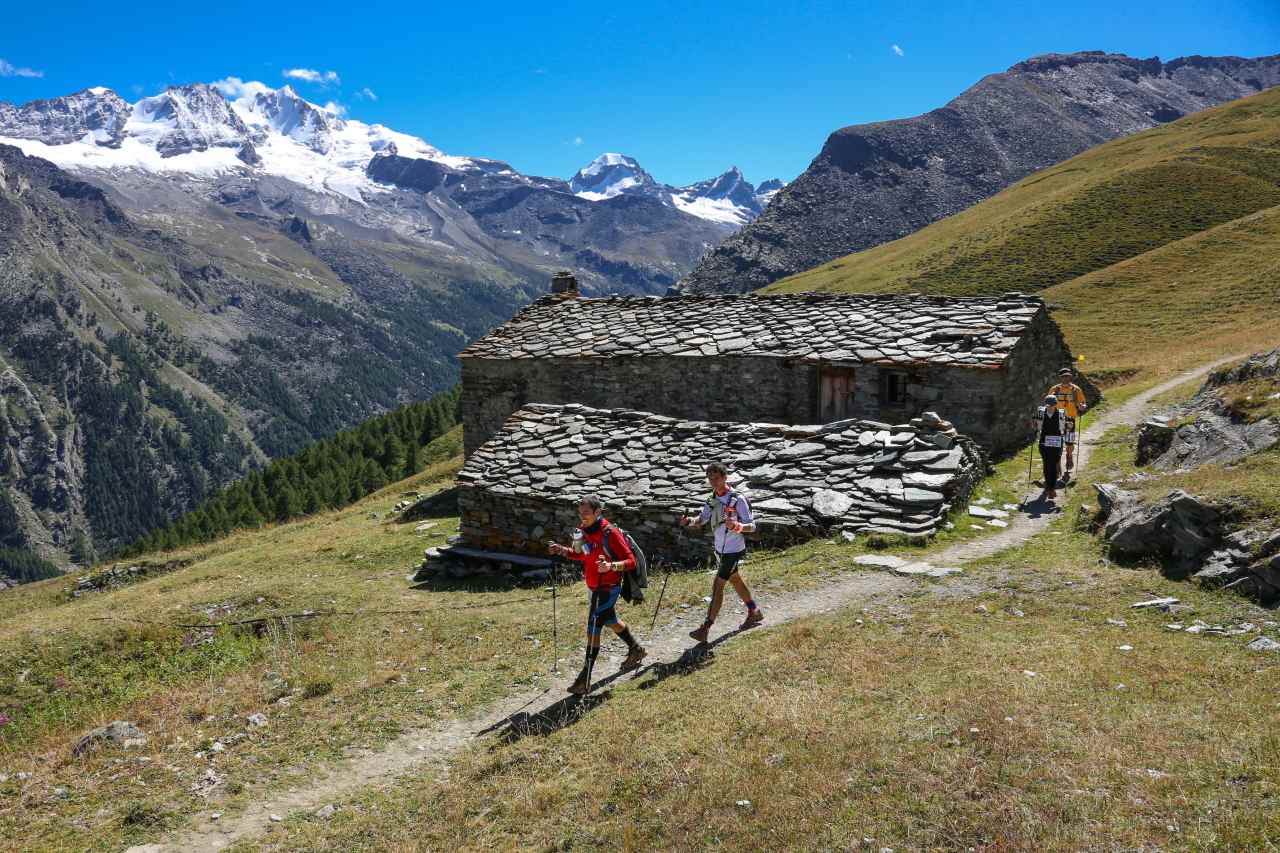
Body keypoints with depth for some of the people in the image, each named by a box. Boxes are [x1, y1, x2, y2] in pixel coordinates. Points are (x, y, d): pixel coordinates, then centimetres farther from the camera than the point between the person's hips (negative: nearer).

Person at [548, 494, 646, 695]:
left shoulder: (610, 533, -23)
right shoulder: (583, 531, 0)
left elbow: (630, 561, -22)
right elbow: (581, 555, 17)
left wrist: (611, 566, -40)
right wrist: (561, 550, 0)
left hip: (608, 588, -9)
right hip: (595, 587, 9)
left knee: (593, 629, -9)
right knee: (611, 621, 26)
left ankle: (584, 680, -3)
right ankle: (636, 650, 49)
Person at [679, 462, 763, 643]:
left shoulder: (738, 500, -19)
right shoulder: (712, 500, 3)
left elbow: (752, 526, -18)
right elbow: (701, 519, -4)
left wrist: (738, 526, -39)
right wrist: (689, 520, -26)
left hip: (733, 551, -8)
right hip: (720, 549, 8)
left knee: (717, 586, -8)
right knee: (735, 581, 22)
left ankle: (705, 629, -5)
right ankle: (754, 613, 41)